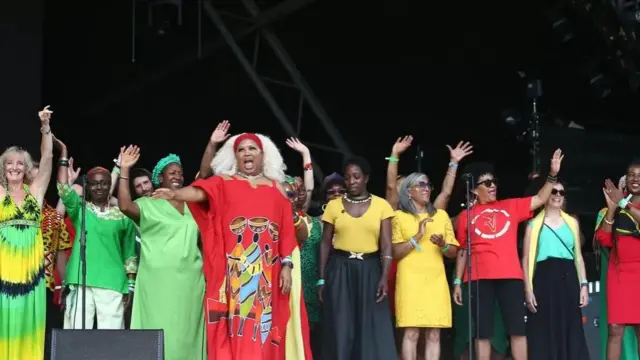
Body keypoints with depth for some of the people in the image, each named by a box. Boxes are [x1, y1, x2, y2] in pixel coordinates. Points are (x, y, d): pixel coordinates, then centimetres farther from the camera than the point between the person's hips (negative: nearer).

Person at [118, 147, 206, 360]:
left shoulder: (193, 204, 17)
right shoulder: (148, 205, 0)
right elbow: (125, 207, -16)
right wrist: (124, 170, -17)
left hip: (190, 280, 4)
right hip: (159, 280, -4)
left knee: (186, 331, 4)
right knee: (159, 330, -6)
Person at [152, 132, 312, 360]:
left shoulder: (276, 187, 15)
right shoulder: (223, 183, 8)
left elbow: (287, 232, 11)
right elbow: (200, 191, -13)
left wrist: (287, 266, 3)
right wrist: (175, 194, -34)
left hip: (267, 273, 2)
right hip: (231, 272, -2)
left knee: (264, 327, 1)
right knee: (233, 329, -6)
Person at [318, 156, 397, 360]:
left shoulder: (381, 205, 2)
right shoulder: (334, 206, 5)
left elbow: (386, 246, -2)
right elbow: (325, 244, 7)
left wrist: (384, 277, -13)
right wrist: (321, 279, 2)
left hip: (370, 271, 0)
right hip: (340, 270, 0)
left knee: (373, 330, -2)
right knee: (341, 331, 1)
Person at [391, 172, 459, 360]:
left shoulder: (441, 215, 14)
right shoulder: (399, 216, 4)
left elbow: (453, 252, 13)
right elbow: (395, 253, -3)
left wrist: (442, 244, -9)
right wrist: (417, 236, -14)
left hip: (436, 280, 3)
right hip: (411, 280, -3)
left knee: (434, 334, -2)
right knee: (411, 332, -9)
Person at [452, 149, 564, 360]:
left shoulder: (511, 207, 14)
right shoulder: (466, 216, 10)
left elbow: (540, 199, 10)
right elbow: (462, 251, 12)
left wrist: (553, 174, -3)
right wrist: (457, 282, 7)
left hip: (510, 276, 1)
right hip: (480, 278, -1)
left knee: (517, 329, 0)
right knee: (482, 332, 2)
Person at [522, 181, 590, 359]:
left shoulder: (572, 222, 14)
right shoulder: (534, 224, 6)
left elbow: (578, 256, 15)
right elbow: (526, 259, 3)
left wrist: (584, 284, 5)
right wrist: (528, 289, -6)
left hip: (568, 279, 3)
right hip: (544, 279, -2)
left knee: (570, 330, 1)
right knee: (544, 332, -3)